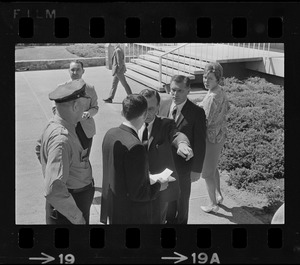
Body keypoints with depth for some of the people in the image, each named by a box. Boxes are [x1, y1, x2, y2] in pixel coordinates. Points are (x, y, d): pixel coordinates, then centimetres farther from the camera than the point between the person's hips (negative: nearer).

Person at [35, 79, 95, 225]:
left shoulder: (54, 125, 1)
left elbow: (39, 149, 21)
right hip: (66, 207, -9)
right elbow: (54, 190, -36)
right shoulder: (61, 139, -31)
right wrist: (77, 217, -24)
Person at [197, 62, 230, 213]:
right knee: (213, 167, 27)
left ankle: (213, 204, 23)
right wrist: (203, 106, 8)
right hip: (220, 134, 9)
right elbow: (226, 109, 15)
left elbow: (207, 121, -27)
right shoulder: (220, 91, 0)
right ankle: (218, 195, 43)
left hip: (212, 137, -9)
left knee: (207, 172, 8)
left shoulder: (213, 97, -28)